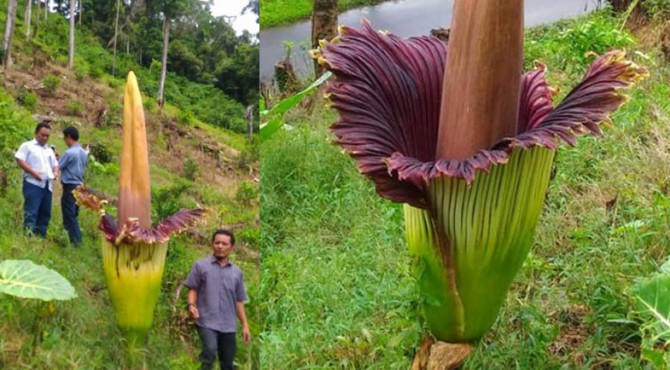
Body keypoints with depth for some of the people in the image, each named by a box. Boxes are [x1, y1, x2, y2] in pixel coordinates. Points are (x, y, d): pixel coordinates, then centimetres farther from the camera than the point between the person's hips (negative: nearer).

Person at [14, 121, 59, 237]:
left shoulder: (49, 150, 24)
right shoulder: (27, 146, 4)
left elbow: (55, 164, 26)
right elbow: (19, 160, -7)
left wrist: (56, 172, 2)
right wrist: (33, 172, -17)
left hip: (47, 186, 7)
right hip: (33, 184, -7)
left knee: (45, 214, 6)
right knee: (31, 213, -13)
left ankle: (41, 237, 10)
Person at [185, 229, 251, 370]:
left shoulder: (236, 272, 12)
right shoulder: (201, 265, 3)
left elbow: (239, 301, 15)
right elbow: (193, 289, 2)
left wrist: (245, 325, 10)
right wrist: (191, 305, -18)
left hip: (228, 325, 4)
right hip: (207, 321, -3)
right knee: (210, 350, -28)